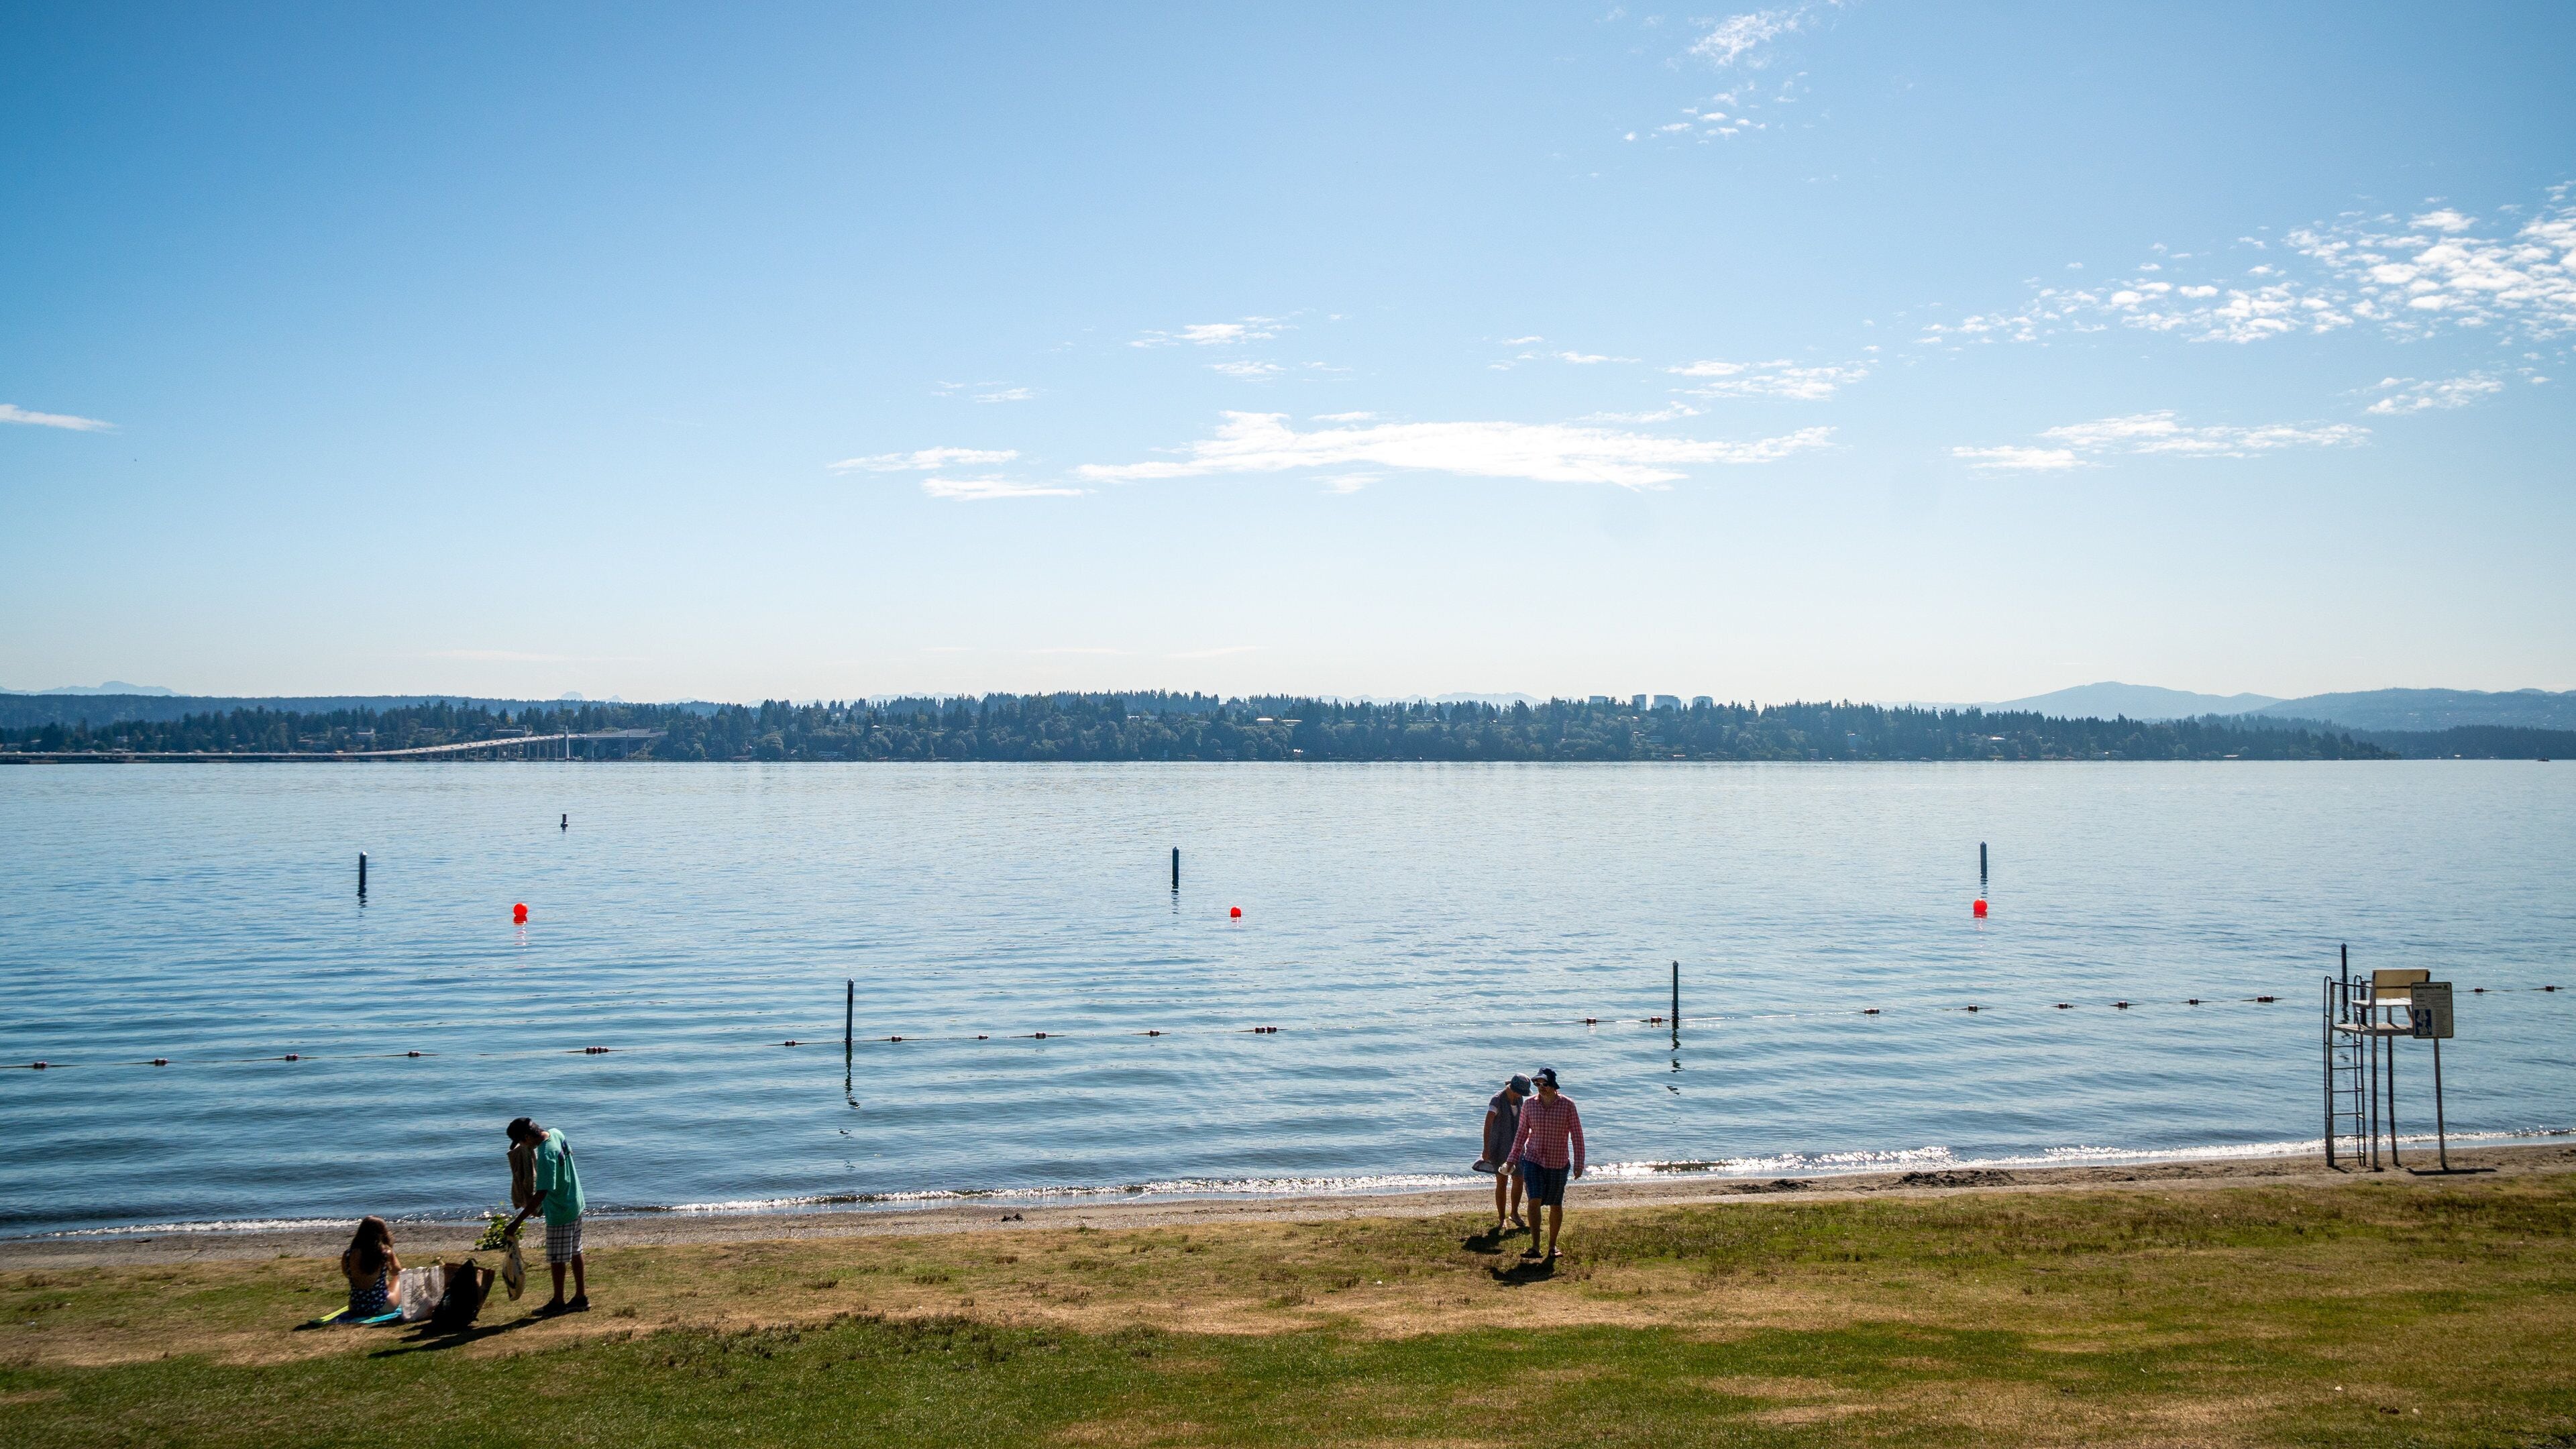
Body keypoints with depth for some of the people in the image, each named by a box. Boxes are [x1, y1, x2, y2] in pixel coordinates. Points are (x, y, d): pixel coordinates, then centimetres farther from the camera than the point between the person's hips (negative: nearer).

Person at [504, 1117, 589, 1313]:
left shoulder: (546, 1156, -29)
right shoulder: (555, 1133, -5)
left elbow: (541, 1194, -31)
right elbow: (568, 1153, 17)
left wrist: (517, 1222, -29)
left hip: (560, 1213, -9)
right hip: (575, 1204, 9)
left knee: (556, 1259, 6)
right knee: (575, 1253, 16)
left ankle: (558, 1303, 19)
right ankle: (581, 1297, 24)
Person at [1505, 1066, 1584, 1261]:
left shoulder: (1567, 1105, -7)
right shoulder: (1529, 1105, -1)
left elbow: (1577, 1135, -3)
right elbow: (1522, 1133, 10)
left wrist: (1579, 1164, -6)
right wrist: (1513, 1159, 8)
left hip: (1559, 1163, 0)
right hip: (1534, 1160, 1)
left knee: (1556, 1205, 8)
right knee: (1534, 1201, -15)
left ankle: (1553, 1246, 23)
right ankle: (1535, 1246, -16)